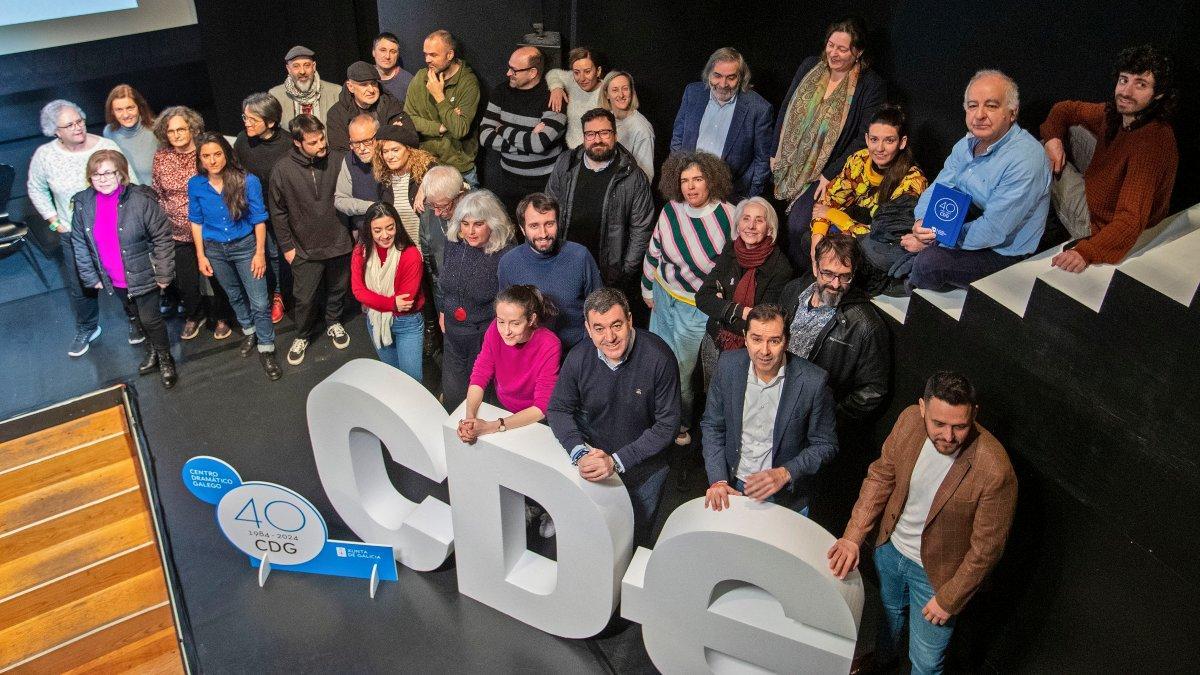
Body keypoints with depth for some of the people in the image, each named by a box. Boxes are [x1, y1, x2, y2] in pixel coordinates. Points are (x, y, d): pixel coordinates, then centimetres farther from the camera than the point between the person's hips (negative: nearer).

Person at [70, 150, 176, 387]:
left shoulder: (140, 199, -21)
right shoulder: (82, 204, -6)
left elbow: (162, 237, -16)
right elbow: (79, 244, 4)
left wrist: (164, 274, -15)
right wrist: (91, 277, 5)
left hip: (143, 276, -5)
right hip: (113, 279, 5)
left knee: (150, 318, 5)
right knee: (137, 315, 23)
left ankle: (165, 359, 28)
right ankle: (153, 349, 46)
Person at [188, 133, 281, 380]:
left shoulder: (248, 181, -19)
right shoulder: (195, 185, -10)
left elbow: (259, 219, -11)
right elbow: (196, 221, 1)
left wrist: (260, 252, -11)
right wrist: (201, 255, 2)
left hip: (245, 246, -3)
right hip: (214, 249, 3)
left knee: (259, 302, -2)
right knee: (234, 295, 24)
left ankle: (266, 350, 13)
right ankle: (249, 331, 47)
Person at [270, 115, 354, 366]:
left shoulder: (336, 161, -12)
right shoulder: (283, 170, -15)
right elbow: (278, 213, -4)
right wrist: (287, 246, -2)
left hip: (339, 242, 2)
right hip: (305, 249, -1)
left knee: (338, 289, 20)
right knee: (305, 298, 8)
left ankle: (334, 323, 46)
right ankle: (302, 336, 32)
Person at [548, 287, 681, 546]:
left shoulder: (659, 357, -26)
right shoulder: (579, 358, -17)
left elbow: (667, 424, -21)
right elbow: (558, 409, -4)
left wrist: (617, 461, -27)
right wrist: (580, 453, -22)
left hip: (644, 470, -2)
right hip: (594, 459, 2)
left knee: (636, 539, 21)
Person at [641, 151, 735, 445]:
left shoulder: (729, 217, -20)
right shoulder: (670, 211, -8)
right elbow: (653, 252, 6)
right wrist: (647, 289, 14)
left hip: (697, 307, -4)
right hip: (663, 296, 4)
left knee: (681, 369, 8)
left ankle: (682, 423, 34)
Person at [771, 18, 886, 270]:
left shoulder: (871, 85, -8)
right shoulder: (810, 67, 7)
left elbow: (865, 137, -12)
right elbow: (786, 110, 13)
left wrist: (831, 174, -15)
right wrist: (775, 153, 9)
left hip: (825, 172, -5)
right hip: (789, 165, 5)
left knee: (798, 226, -22)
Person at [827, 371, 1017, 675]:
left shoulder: (995, 471, -36)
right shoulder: (909, 421, -23)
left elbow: (986, 548, -22)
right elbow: (881, 476, -7)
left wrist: (948, 600, -13)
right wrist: (853, 536, -14)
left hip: (936, 571, -4)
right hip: (890, 547, 5)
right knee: (888, 612, 35)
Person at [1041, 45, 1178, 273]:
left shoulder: (1154, 142, -31)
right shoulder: (1115, 114, -7)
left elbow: (1131, 219, -39)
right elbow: (1066, 109, 13)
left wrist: (1086, 252, -53)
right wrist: (1053, 138, -9)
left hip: (1104, 227, -8)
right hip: (1089, 198, 8)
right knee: (1037, 152, 10)